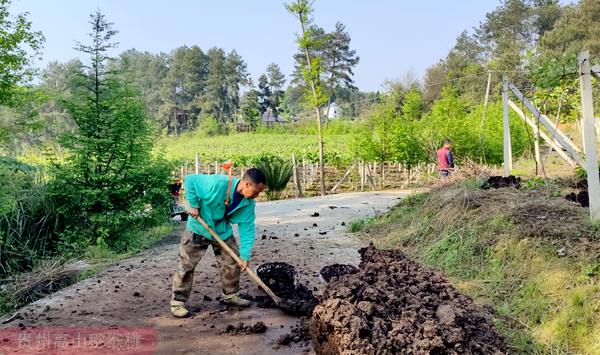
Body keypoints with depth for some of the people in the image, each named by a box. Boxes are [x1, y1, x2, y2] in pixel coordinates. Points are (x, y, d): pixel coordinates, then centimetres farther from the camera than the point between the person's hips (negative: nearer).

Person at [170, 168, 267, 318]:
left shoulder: (249, 203, -16)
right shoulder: (218, 183, -34)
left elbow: (247, 228, -13)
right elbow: (190, 180, -25)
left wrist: (245, 255, -17)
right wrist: (194, 205, -22)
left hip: (223, 231, 5)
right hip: (199, 228, -5)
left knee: (232, 262, 8)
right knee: (186, 265, -1)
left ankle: (231, 295, 27)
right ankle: (177, 302, 10)